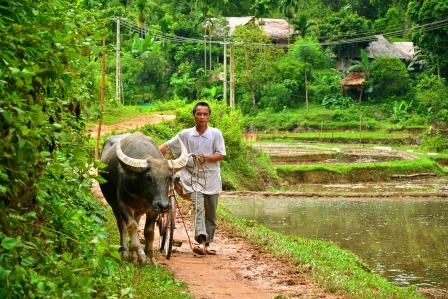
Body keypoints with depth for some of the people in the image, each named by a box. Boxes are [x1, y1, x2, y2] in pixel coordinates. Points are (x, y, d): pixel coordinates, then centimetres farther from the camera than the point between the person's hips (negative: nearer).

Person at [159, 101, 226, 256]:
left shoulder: (216, 133, -1)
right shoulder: (186, 134, 1)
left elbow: (221, 155, -4)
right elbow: (167, 146, 5)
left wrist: (205, 158, -21)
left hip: (211, 179, 1)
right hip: (193, 178, -1)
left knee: (211, 214, 10)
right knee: (198, 208, -20)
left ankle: (207, 244, 22)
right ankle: (201, 242, -31)